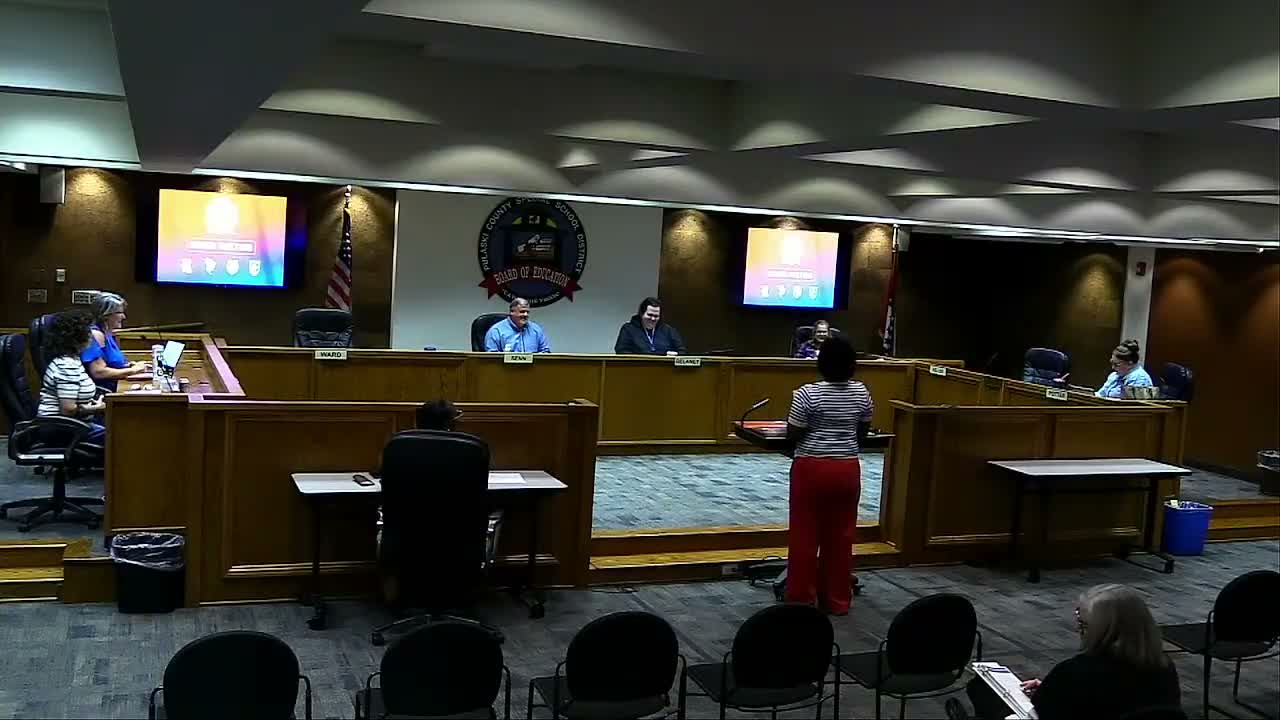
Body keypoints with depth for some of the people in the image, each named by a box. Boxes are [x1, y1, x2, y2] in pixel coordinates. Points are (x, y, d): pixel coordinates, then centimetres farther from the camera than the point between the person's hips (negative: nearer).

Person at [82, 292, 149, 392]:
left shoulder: (108, 334, 18)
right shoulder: (96, 335, -11)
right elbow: (98, 372, -19)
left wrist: (130, 366, 8)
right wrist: (131, 371, -13)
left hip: (112, 392, 9)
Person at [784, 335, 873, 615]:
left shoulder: (808, 393, -15)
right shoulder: (861, 392, 0)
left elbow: (792, 434, -11)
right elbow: (863, 433, 10)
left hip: (812, 469, -4)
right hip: (847, 469, 4)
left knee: (804, 534, 6)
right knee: (841, 534, 12)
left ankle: (801, 598, 12)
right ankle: (837, 599, 19)